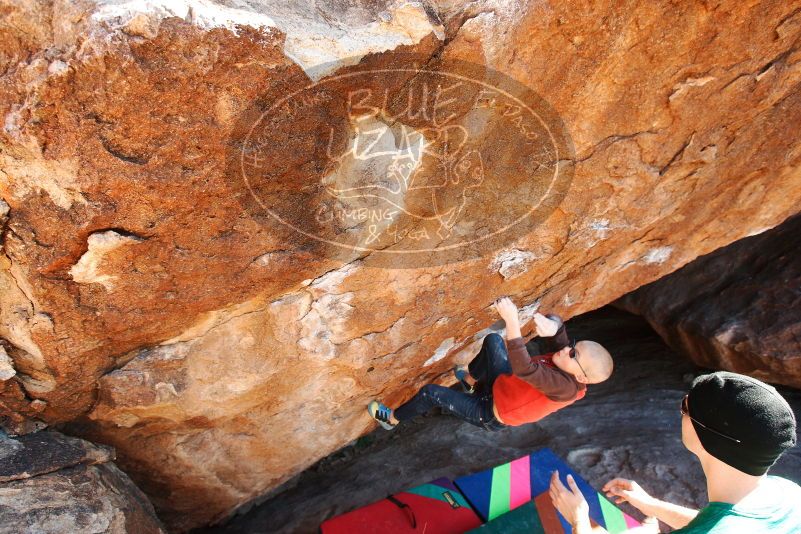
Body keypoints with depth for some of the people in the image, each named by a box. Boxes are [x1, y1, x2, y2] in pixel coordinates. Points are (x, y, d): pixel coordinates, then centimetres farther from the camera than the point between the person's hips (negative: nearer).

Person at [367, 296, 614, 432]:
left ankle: (392, 419, 26)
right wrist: (553, 325, -41)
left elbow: (524, 369, -51)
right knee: (493, 340, 6)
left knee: (430, 392, -5)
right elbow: (558, 327, -15)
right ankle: (471, 380, 32)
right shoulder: (567, 363, -16)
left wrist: (512, 320, -58)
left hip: (489, 413, -7)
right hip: (502, 384, 7)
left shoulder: (566, 387, -38)